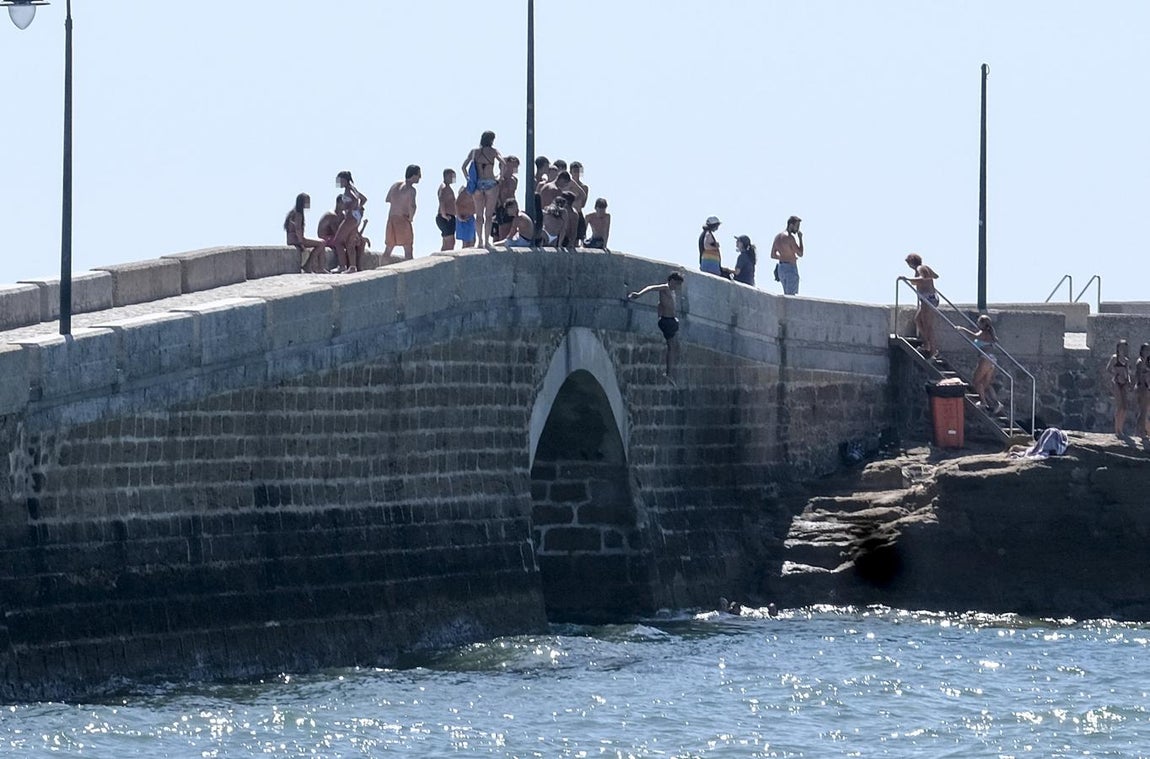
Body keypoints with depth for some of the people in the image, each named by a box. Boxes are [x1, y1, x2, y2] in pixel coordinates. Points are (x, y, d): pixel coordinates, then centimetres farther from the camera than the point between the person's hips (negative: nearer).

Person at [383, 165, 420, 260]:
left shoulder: (395, 185, 9)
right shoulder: (410, 189, -13)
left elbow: (387, 199, 23)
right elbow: (412, 206, -28)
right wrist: (410, 218, -12)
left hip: (391, 219, 7)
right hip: (403, 219, -7)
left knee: (388, 249, 16)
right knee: (408, 249, -4)